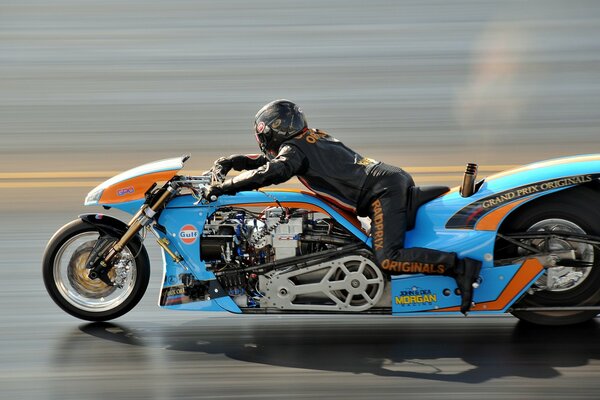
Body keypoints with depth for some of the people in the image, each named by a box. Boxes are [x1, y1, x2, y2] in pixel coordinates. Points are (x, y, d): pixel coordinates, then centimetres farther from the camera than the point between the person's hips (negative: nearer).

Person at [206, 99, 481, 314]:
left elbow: (274, 170, -24)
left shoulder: (294, 148, -3)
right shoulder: (312, 138, 24)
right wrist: (229, 162, 26)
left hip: (383, 190, -9)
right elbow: (269, 158, 35)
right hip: (395, 177, 10)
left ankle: (459, 266, -26)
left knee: (387, 259, -21)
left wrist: (226, 186, -17)